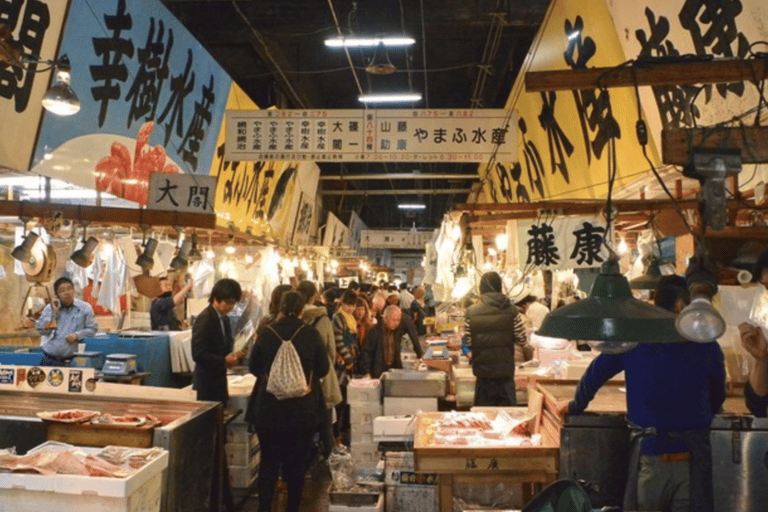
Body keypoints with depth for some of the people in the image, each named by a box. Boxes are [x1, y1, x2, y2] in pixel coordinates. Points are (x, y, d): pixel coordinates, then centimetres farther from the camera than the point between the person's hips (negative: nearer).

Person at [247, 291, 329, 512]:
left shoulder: (266, 333, -6)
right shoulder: (311, 334, -9)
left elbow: (253, 367, 6)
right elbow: (323, 369, 0)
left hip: (269, 408, 0)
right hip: (303, 409, 0)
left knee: (269, 461, 13)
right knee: (297, 462, 14)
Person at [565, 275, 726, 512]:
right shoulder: (707, 346, -3)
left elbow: (594, 374, 3)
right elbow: (718, 397, 10)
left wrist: (576, 406, 21)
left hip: (649, 456, 0)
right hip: (693, 455, 0)